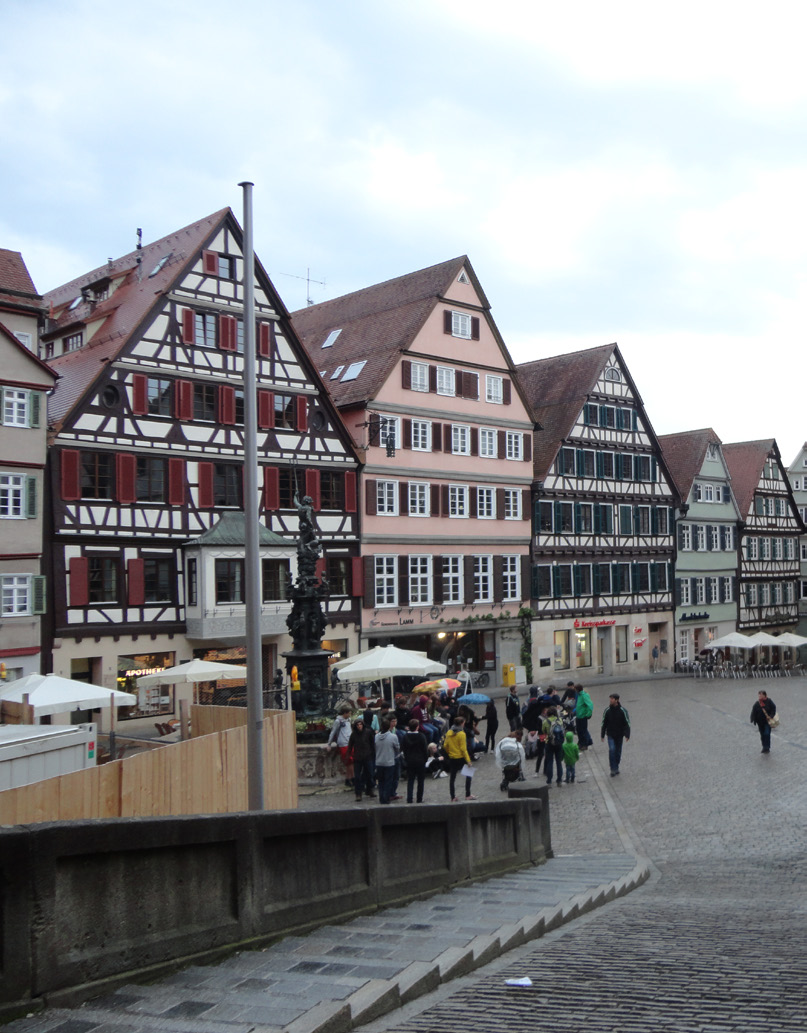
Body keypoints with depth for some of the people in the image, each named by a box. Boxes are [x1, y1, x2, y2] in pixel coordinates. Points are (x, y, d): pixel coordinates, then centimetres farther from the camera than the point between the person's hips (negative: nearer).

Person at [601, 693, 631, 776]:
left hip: (619, 735, 0)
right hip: (610, 735, 0)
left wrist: (627, 735, -14)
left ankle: (616, 767, 26)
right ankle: (613, 769, -8)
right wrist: (602, 735, 6)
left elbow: (627, 723, -5)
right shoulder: (607, 710, -5)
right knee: (612, 749, -16)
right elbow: (604, 723, 5)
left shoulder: (622, 710, -10)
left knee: (618, 752, 8)